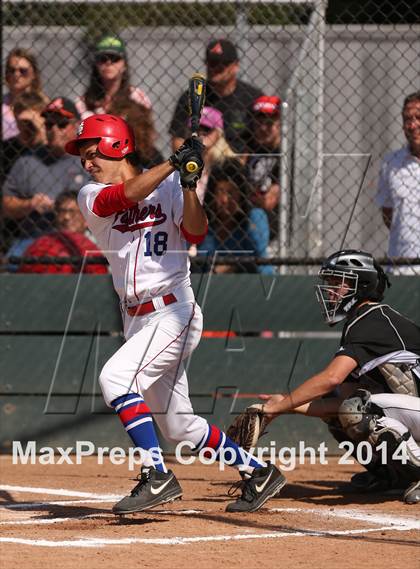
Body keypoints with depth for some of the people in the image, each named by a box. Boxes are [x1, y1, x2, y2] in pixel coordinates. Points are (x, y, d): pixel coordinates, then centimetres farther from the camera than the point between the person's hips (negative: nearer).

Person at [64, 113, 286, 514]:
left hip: (174, 312, -6)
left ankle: (157, 476, -25)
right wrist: (173, 163, -27)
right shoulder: (91, 196, 4)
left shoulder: (167, 188, -2)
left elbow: (195, 233, -15)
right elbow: (125, 195, -17)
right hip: (136, 320, 6)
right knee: (177, 426, 10)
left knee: (114, 376, -26)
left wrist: (188, 184, -28)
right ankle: (258, 473, 25)